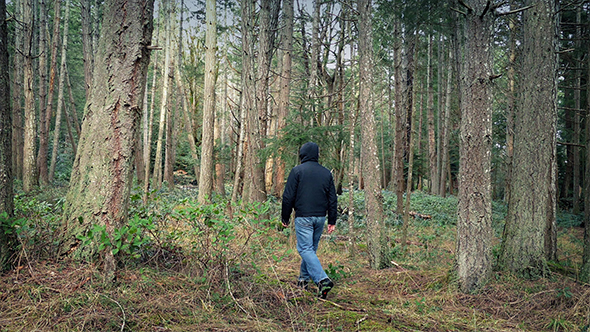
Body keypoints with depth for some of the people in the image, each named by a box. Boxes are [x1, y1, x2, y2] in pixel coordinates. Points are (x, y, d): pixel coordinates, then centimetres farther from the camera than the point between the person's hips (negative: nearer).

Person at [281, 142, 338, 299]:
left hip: (303, 217, -5)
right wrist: (332, 221, 15)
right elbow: (333, 199, 10)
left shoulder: (297, 171, -5)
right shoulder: (326, 173, 10)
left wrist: (285, 217, 3)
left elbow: (288, 196, -7)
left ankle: (322, 279, -23)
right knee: (311, 248, 17)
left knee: (305, 249, -7)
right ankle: (303, 279, 27)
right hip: (320, 217, 6)